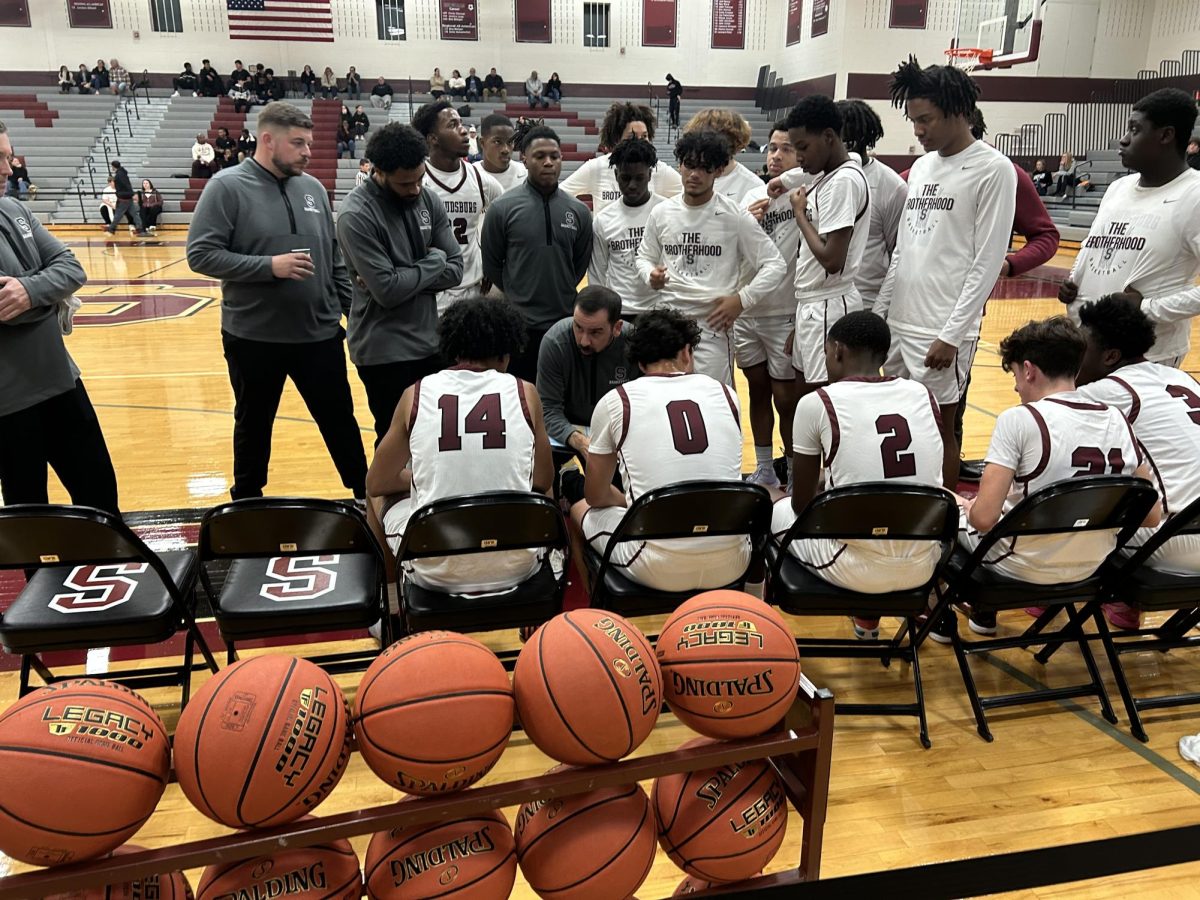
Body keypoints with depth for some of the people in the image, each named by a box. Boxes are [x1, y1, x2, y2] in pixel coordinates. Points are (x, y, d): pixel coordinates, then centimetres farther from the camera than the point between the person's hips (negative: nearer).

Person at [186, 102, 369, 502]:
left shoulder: (313, 188, 6)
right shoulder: (228, 186, -8)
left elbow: (335, 259, 11)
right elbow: (201, 254, -13)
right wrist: (269, 266, -21)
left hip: (320, 333, 3)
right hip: (253, 337, -3)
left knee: (340, 421, 11)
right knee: (254, 425, 14)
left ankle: (367, 497, 26)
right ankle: (247, 504, 34)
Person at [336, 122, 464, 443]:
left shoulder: (428, 199, 3)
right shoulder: (356, 215, -16)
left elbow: (454, 269, 0)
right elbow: (387, 291, -22)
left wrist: (404, 277, -15)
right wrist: (433, 262, -9)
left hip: (431, 343, 6)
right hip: (385, 353, -6)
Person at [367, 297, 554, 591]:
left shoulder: (416, 394, -5)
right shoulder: (525, 393, -4)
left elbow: (376, 484, 7)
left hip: (436, 571, 0)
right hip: (516, 566, 1)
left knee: (382, 495, 31)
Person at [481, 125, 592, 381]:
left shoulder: (578, 211, 3)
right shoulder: (502, 208, -5)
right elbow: (491, 266, 3)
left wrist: (560, 295, 11)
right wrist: (516, 296, 8)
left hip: (564, 323, 3)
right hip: (516, 325, -2)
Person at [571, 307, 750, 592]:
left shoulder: (615, 401, -3)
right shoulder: (726, 394, 6)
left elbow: (596, 496, 9)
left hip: (660, 571, -3)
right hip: (731, 566, 3)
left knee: (580, 511, 24)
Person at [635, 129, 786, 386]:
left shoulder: (735, 216, -6)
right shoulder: (661, 212, 4)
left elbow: (775, 265, -2)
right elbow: (644, 256, 18)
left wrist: (741, 299, -12)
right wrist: (651, 276, -5)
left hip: (713, 324, -3)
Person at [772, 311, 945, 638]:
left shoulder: (816, 403, -10)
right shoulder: (923, 395, 3)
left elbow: (802, 505, 0)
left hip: (855, 570, -4)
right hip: (921, 567, 4)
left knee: (779, 510, 24)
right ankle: (868, 619, 42)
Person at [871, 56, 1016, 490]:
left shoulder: (993, 170, -8)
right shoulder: (921, 166, 13)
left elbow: (987, 263, -12)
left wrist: (951, 335, -16)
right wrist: (878, 313, 13)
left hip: (942, 333, -6)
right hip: (898, 325, 7)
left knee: (938, 430, 2)